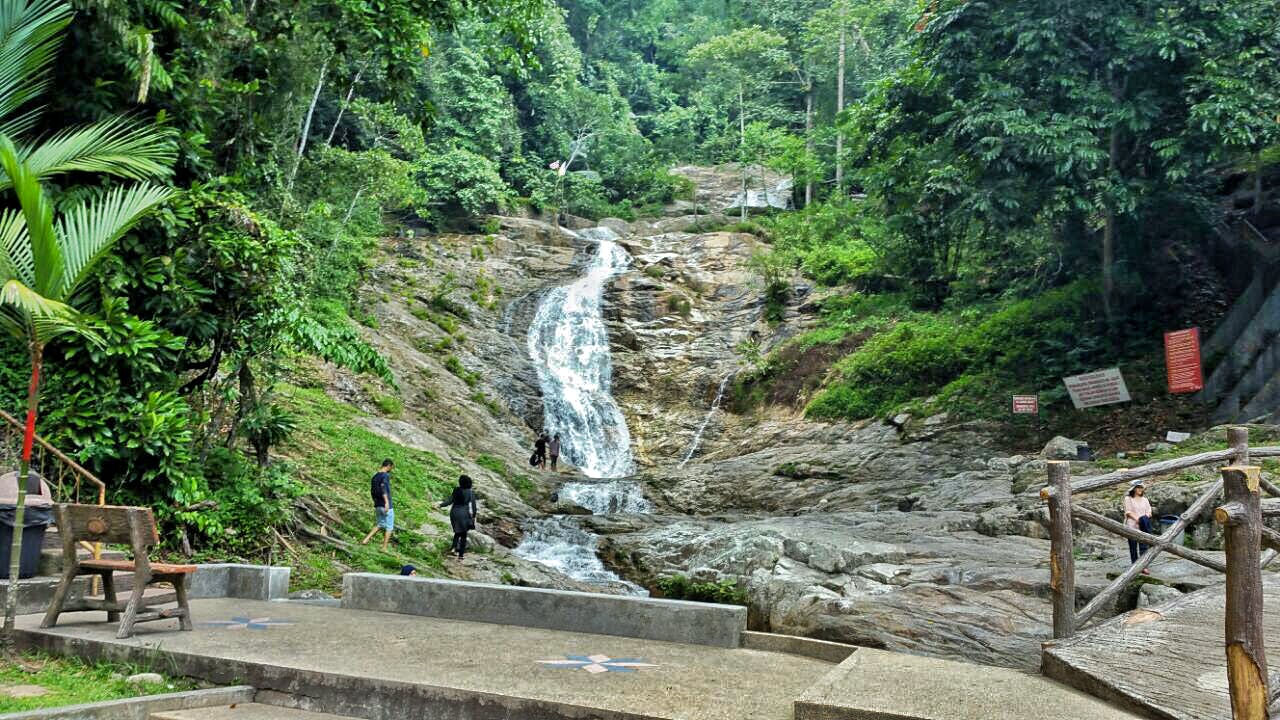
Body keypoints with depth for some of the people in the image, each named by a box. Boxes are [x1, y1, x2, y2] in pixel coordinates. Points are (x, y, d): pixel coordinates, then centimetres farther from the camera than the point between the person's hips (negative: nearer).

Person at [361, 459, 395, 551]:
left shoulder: (375, 476, 13)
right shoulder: (386, 475, -12)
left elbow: (372, 491, 19)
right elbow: (383, 487, -28)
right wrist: (387, 502, -33)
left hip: (377, 505, 8)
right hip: (386, 506, -8)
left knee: (379, 524, 19)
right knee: (389, 527, 4)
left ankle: (366, 540, 6)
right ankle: (384, 548, 4)